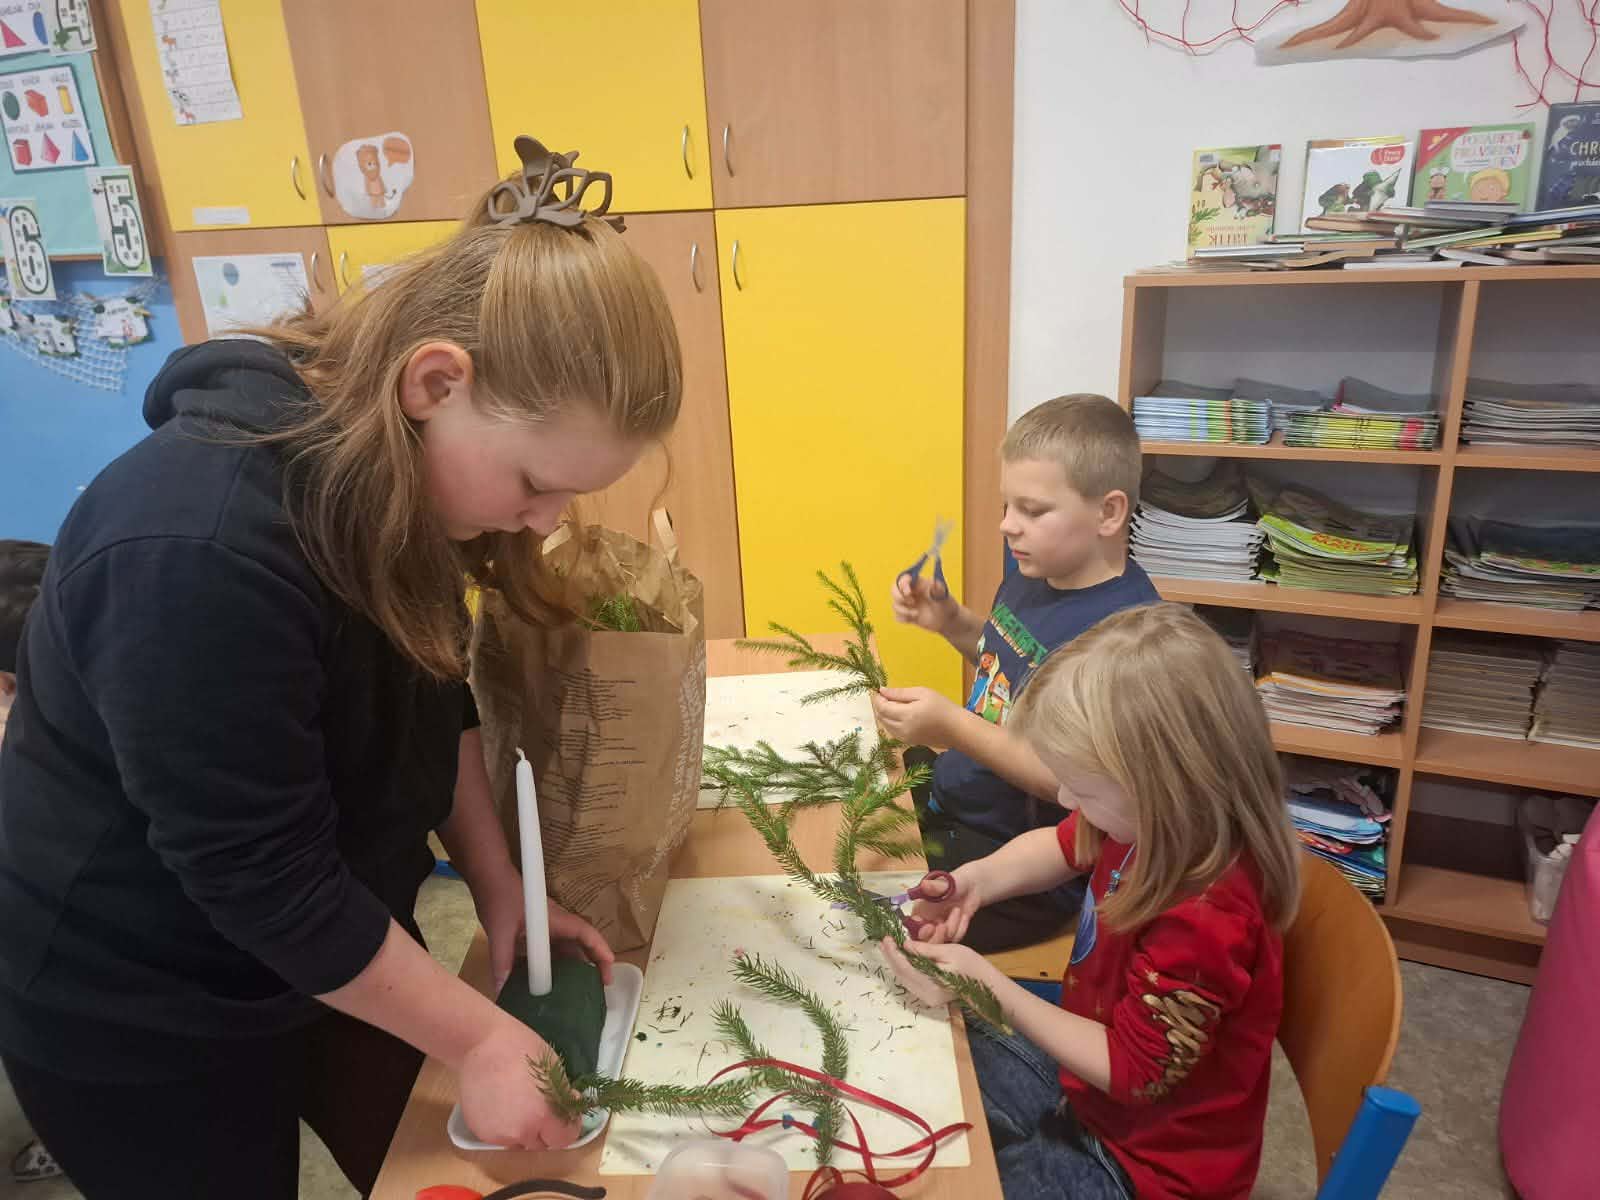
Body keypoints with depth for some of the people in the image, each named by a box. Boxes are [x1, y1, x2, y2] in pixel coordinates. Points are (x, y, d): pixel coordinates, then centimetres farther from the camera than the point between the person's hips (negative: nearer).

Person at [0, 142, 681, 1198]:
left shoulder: (392, 473, -11)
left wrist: (500, 890, -5)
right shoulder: (195, 550, -36)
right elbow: (259, 875, -30)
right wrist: (477, 1038, -22)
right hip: (138, 1016, -6)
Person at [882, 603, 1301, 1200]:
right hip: (1087, 1064, 8)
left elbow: (1129, 1072, -24)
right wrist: (979, 878, -10)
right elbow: (1066, 846, 8)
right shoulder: (1151, 819, -15)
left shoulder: (1203, 922, -37)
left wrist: (988, 985, -26)